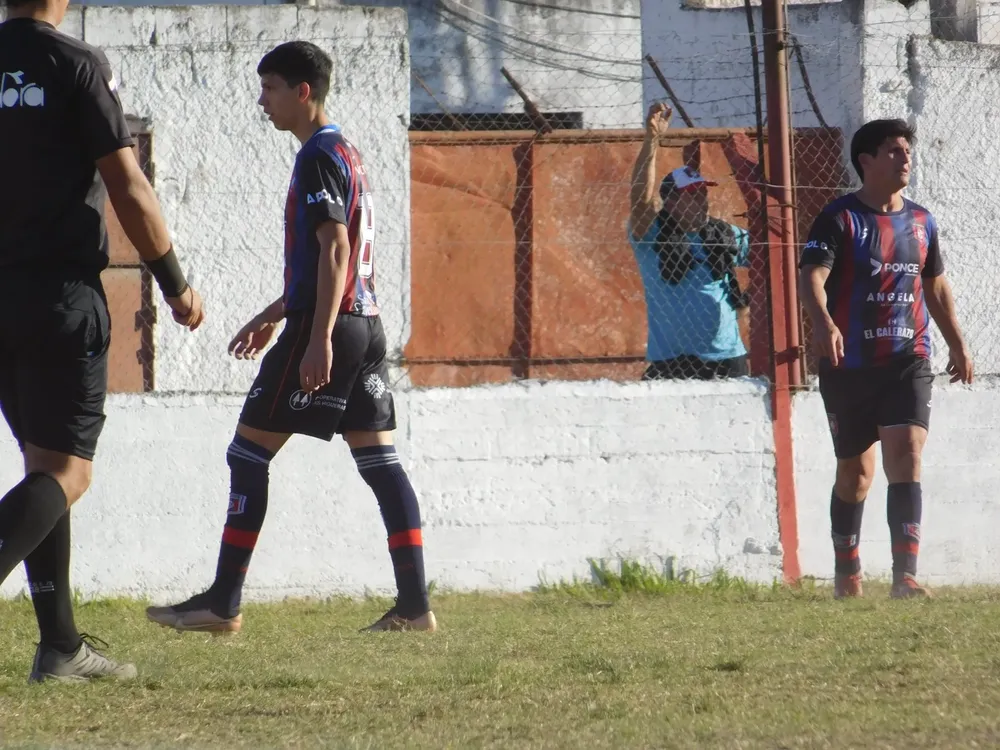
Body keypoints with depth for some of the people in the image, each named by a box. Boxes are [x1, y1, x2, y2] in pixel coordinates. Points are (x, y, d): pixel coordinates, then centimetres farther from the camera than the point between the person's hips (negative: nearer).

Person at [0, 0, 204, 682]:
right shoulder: (77, 65, -9)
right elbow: (130, 192, -9)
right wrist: (176, 283, 2)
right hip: (61, 291, -6)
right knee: (66, 472, -4)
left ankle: (61, 645, 13)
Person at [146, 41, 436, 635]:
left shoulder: (318, 158, -10)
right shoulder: (348, 155, 19)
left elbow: (334, 249, -19)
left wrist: (319, 338, -24)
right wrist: (275, 316, 34)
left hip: (326, 324, -9)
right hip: (367, 323, 9)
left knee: (249, 454, -3)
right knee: (379, 459, 5)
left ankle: (223, 603, -2)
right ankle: (415, 604, -1)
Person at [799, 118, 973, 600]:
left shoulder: (921, 222, 11)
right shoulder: (840, 218, -6)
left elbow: (935, 286, 24)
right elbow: (812, 276, -19)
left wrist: (957, 345, 26)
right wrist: (823, 323, -38)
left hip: (908, 361, 3)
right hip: (849, 367, -2)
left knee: (906, 458, -15)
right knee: (855, 473, 8)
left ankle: (905, 575, -20)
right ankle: (847, 576, 25)